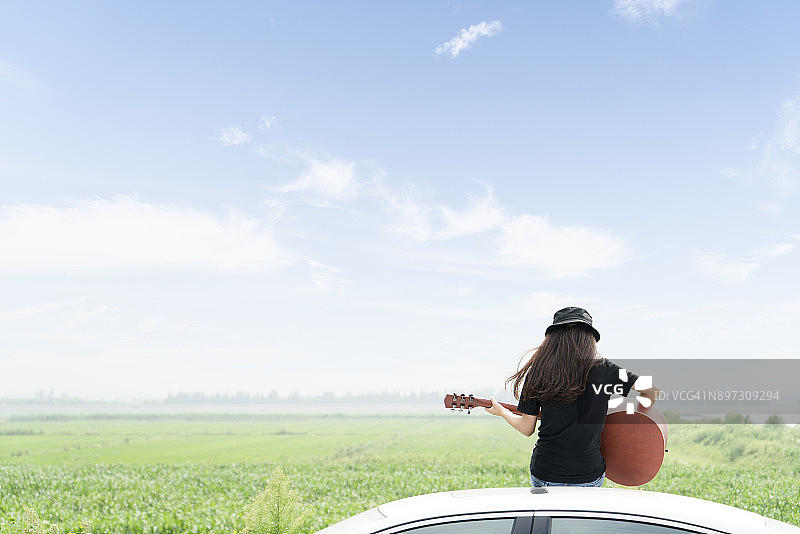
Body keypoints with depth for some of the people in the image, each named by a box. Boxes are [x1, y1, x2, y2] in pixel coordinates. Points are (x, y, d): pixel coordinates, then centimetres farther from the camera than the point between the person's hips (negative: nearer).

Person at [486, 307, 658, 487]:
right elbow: (652, 389, -2)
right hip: (589, 476, 0)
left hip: (544, 474, 1)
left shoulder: (538, 372, -5)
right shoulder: (603, 369, -6)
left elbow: (527, 429, 2)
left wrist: (502, 412, 21)